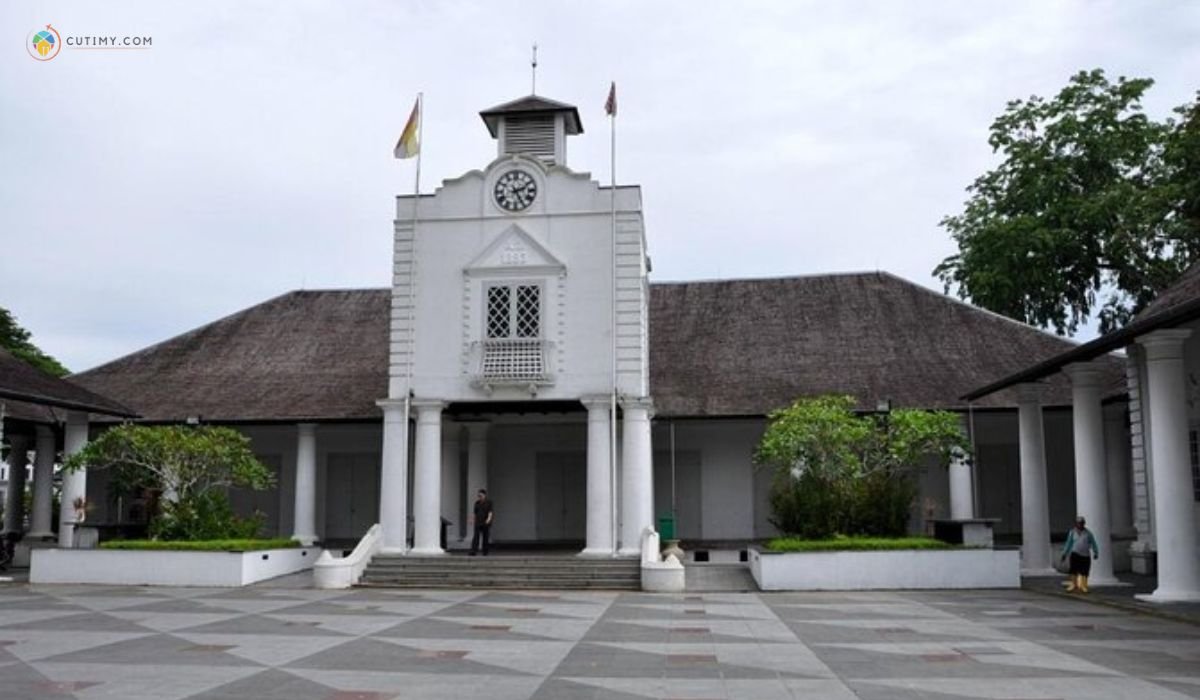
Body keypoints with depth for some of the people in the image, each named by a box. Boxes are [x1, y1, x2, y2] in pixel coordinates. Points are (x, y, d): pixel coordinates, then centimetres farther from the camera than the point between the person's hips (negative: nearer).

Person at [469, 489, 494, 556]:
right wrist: (474, 522, 15)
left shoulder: (489, 503, -2)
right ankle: (473, 551, -17)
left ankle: (485, 552, 12)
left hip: (485, 523, -2)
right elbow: (475, 513, 17)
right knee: (476, 537, -9)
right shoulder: (477, 503, 10)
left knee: (485, 538, 2)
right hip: (478, 523, 2)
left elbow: (490, 512, -13)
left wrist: (489, 518, -30)